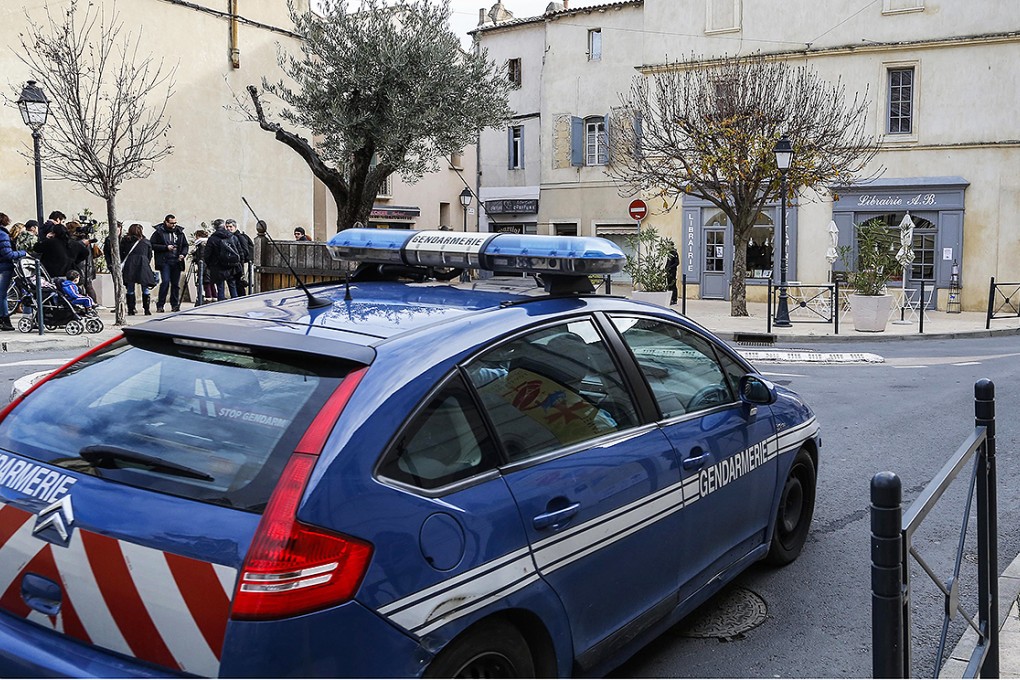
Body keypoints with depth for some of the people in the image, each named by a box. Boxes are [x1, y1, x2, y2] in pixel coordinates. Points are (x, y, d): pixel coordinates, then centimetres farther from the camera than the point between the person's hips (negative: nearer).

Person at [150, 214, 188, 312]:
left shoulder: (180, 232, 13)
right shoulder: (159, 232, 2)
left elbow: (185, 245, 19)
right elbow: (153, 245, -2)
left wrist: (183, 254, 0)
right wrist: (166, 247, -11)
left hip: (176, 262, 4)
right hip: (164, 261, -4)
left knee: (176, 283, 5)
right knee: (165, 282, -13)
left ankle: (175, 304, 13)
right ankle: (160, 305, -6)